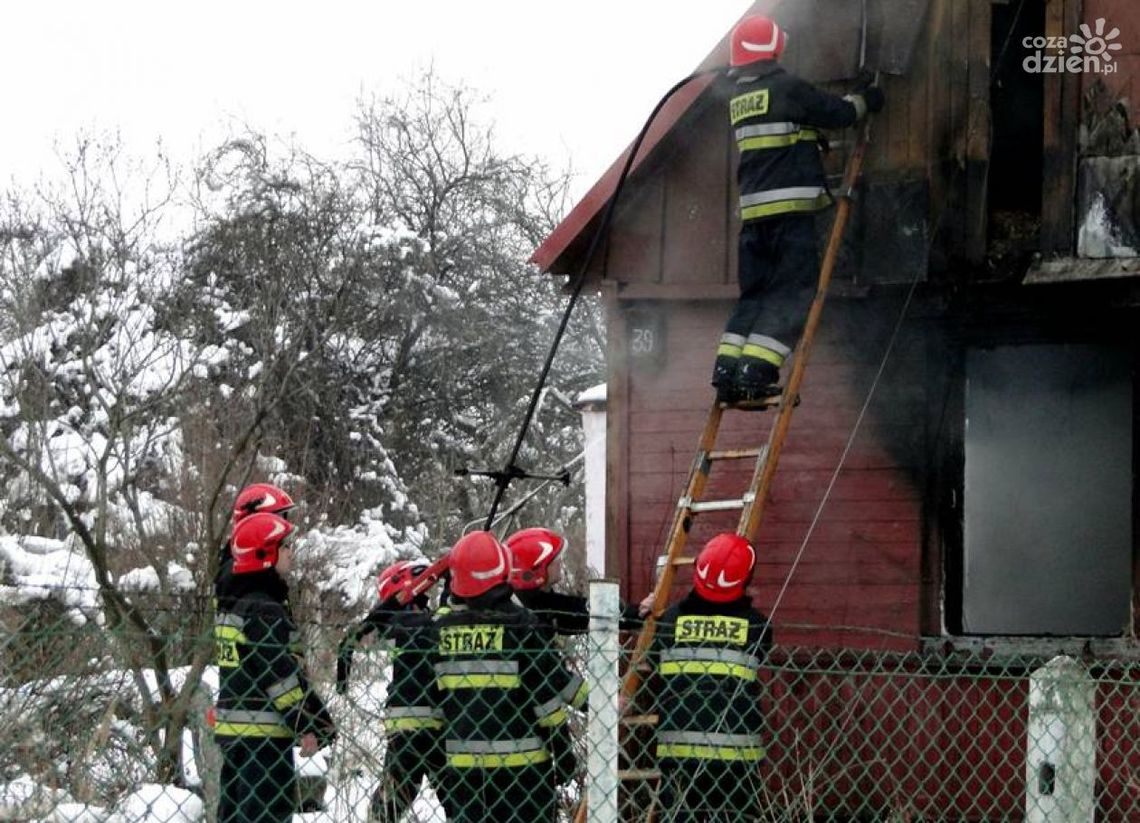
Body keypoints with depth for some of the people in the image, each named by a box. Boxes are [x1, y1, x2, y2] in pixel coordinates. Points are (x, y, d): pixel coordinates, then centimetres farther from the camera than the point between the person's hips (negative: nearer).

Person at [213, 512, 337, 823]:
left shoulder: (232, 606, 15)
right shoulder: (264, 610, -15)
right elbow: (281, 673, -18)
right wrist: (306, 727, -14)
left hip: (231, 728, 10)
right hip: (263, 733, -10)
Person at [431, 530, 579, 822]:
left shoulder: (441, 630, 2)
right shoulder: (521, 625, -10)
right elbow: (548, 695, -9)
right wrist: (563, 751, 1)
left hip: (461, 762, 4)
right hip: (520, 762, -4)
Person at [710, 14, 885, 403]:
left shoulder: (737, 96, 13)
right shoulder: (787, 88, -8)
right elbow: (839, 114, 0)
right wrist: (865, 100, 19)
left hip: (753, 209, 7)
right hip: (790, 209, -7)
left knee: (753, 293, 13)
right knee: (790, 292, -5)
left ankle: (727, 371, 3)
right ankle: (756, 371, -16)